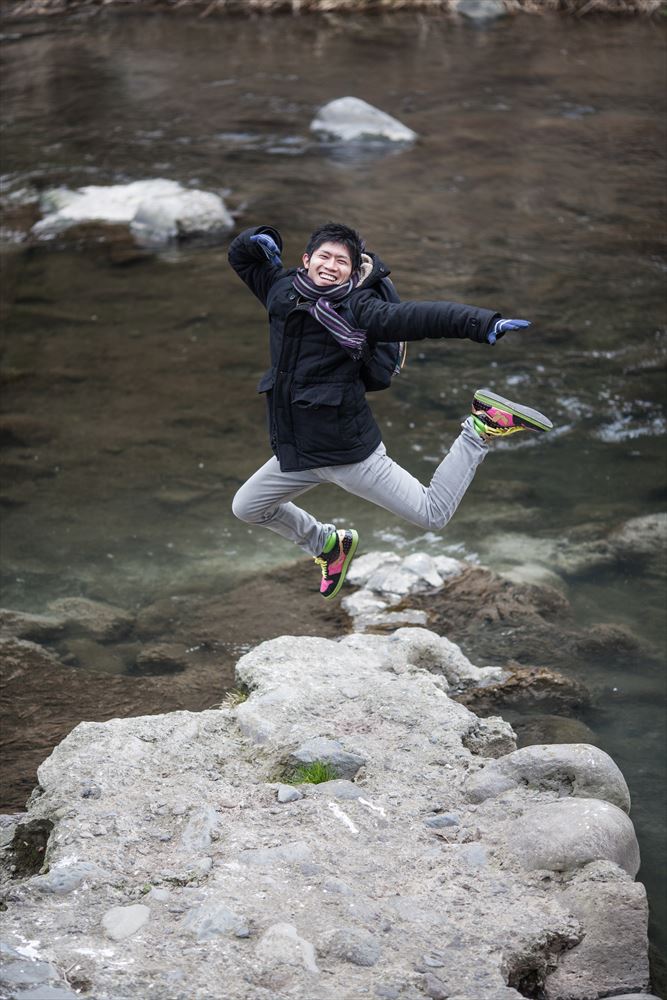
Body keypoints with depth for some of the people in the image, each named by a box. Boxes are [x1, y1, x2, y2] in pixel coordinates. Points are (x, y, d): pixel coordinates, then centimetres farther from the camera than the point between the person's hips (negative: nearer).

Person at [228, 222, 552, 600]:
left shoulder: (357, 308, -17)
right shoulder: (282, 289, 1)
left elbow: (416, 317, -31)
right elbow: (240, 255, 18)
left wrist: (484, 323, -46)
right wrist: (261, 239, -6)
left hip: (349, 450, -7)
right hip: (296, 454, 7)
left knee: (433, 515, -4)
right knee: (247, 508, 24)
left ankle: (483, 427, 12)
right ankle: (329, 544, 44)